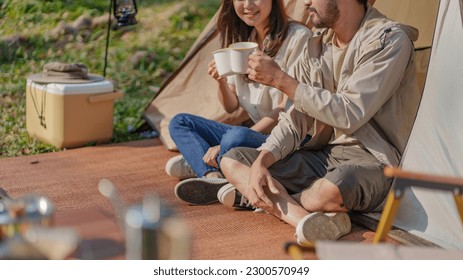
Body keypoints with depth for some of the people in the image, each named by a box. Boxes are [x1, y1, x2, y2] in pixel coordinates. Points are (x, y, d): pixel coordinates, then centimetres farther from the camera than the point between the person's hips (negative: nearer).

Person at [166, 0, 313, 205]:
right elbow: (231, 107, 13)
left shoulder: (298, 37, -11)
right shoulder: (241, 41, 10)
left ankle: (198, 163, -7)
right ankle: (213, 176, -19)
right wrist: (221, 82, -12)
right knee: (180, 123, 4)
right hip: (255, 135, 8)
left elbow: (287, 109, -15)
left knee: (235, 137, -36)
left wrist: (223, 147, -18)